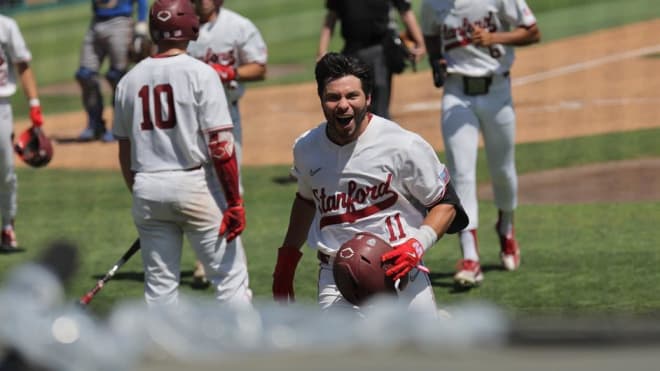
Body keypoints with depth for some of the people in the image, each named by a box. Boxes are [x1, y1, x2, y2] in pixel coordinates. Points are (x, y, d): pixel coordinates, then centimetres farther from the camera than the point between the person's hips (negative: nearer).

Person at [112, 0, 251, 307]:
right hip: (191, 183, -5)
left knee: (159, 283, 10)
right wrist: (234, 202, -10)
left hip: (146, 189, 5)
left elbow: (125, 153, 12)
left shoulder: (129, 80, 7)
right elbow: (220, 144, -13)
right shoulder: (200, 74, -8)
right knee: (229, 274, 1)